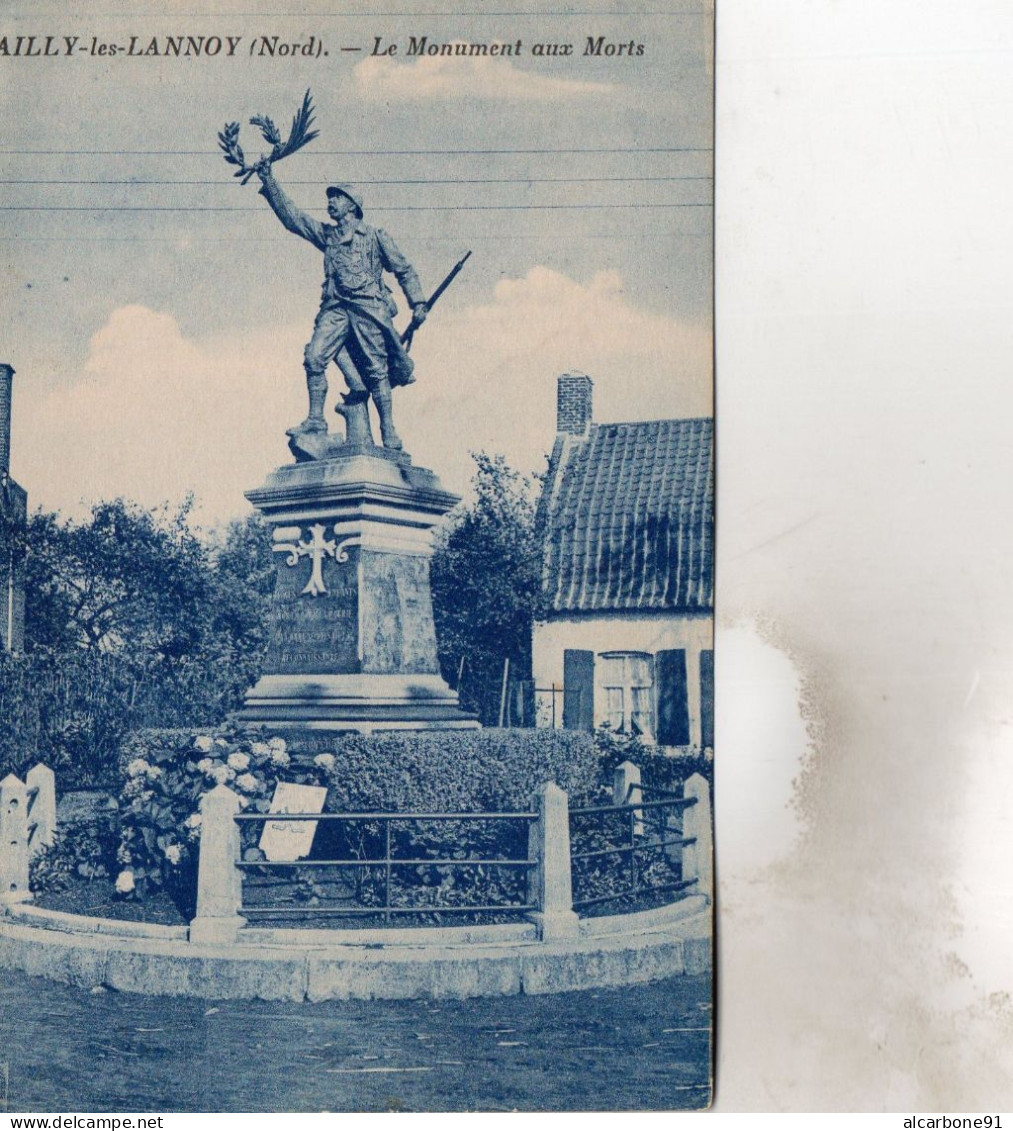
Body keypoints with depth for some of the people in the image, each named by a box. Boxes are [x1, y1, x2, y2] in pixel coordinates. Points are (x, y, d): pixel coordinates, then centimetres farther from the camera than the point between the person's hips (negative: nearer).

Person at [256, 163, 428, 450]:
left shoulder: (375, 236, 11)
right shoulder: (326, 234, 21)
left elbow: (404, 269, 12)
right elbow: (291, 216, 18)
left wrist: (418, 302, 3)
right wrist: (269, 182, 11)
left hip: (368, 307, -3)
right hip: (335, 308, 4)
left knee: (376, 368, -6)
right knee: (315, 357, -15)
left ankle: (388, 430, -2)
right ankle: (316, 418, -10)